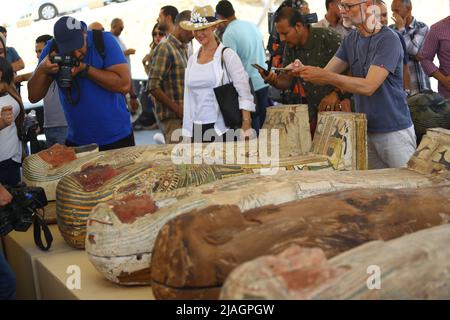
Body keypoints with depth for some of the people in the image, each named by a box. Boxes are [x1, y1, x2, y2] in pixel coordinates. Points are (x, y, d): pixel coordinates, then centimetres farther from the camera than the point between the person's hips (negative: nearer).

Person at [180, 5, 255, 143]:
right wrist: (187, 134, 11)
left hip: (222, 128, -4)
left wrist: (246, 129, -15)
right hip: (197, 129, 5)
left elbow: (245, 94, -7)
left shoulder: (227, 55, -4)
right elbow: (188, 98, 14)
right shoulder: (192, 59, 12)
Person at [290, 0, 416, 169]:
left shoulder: (388, 40, -16)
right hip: (366, 129, 7)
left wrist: (325, 75, -29)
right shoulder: (351, 39, 7)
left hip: (394, 131, -7)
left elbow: (368, 86, -24)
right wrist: (303, 70, -18)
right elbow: (326, 75, 4)